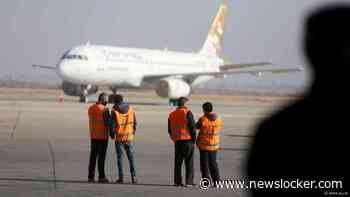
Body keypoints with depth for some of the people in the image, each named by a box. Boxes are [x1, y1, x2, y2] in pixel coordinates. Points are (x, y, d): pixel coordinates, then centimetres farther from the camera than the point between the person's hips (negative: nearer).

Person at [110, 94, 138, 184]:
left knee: (120, 157, 5)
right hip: (129, 137, 3)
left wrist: (112, 135, 5)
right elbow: (134, 122, 6)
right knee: (131, 157, 8)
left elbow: (112, 125, -11)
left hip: (119, 137, -3)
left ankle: (121, 177, 2)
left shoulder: (114, 111, -11)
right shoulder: (130, 109, 1)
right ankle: (133, 177, 4)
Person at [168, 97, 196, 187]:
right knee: (189, 162, 1)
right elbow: (192, 126, -11)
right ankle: (189, 181, -2)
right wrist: (194, 138, -2)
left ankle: (177, 181, 8)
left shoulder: (172, 115, 12)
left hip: (177, 141, 5)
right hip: (188, 139, -5)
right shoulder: (187, 113, -6)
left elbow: (170, 130, 15)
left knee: (178, 162, 11)